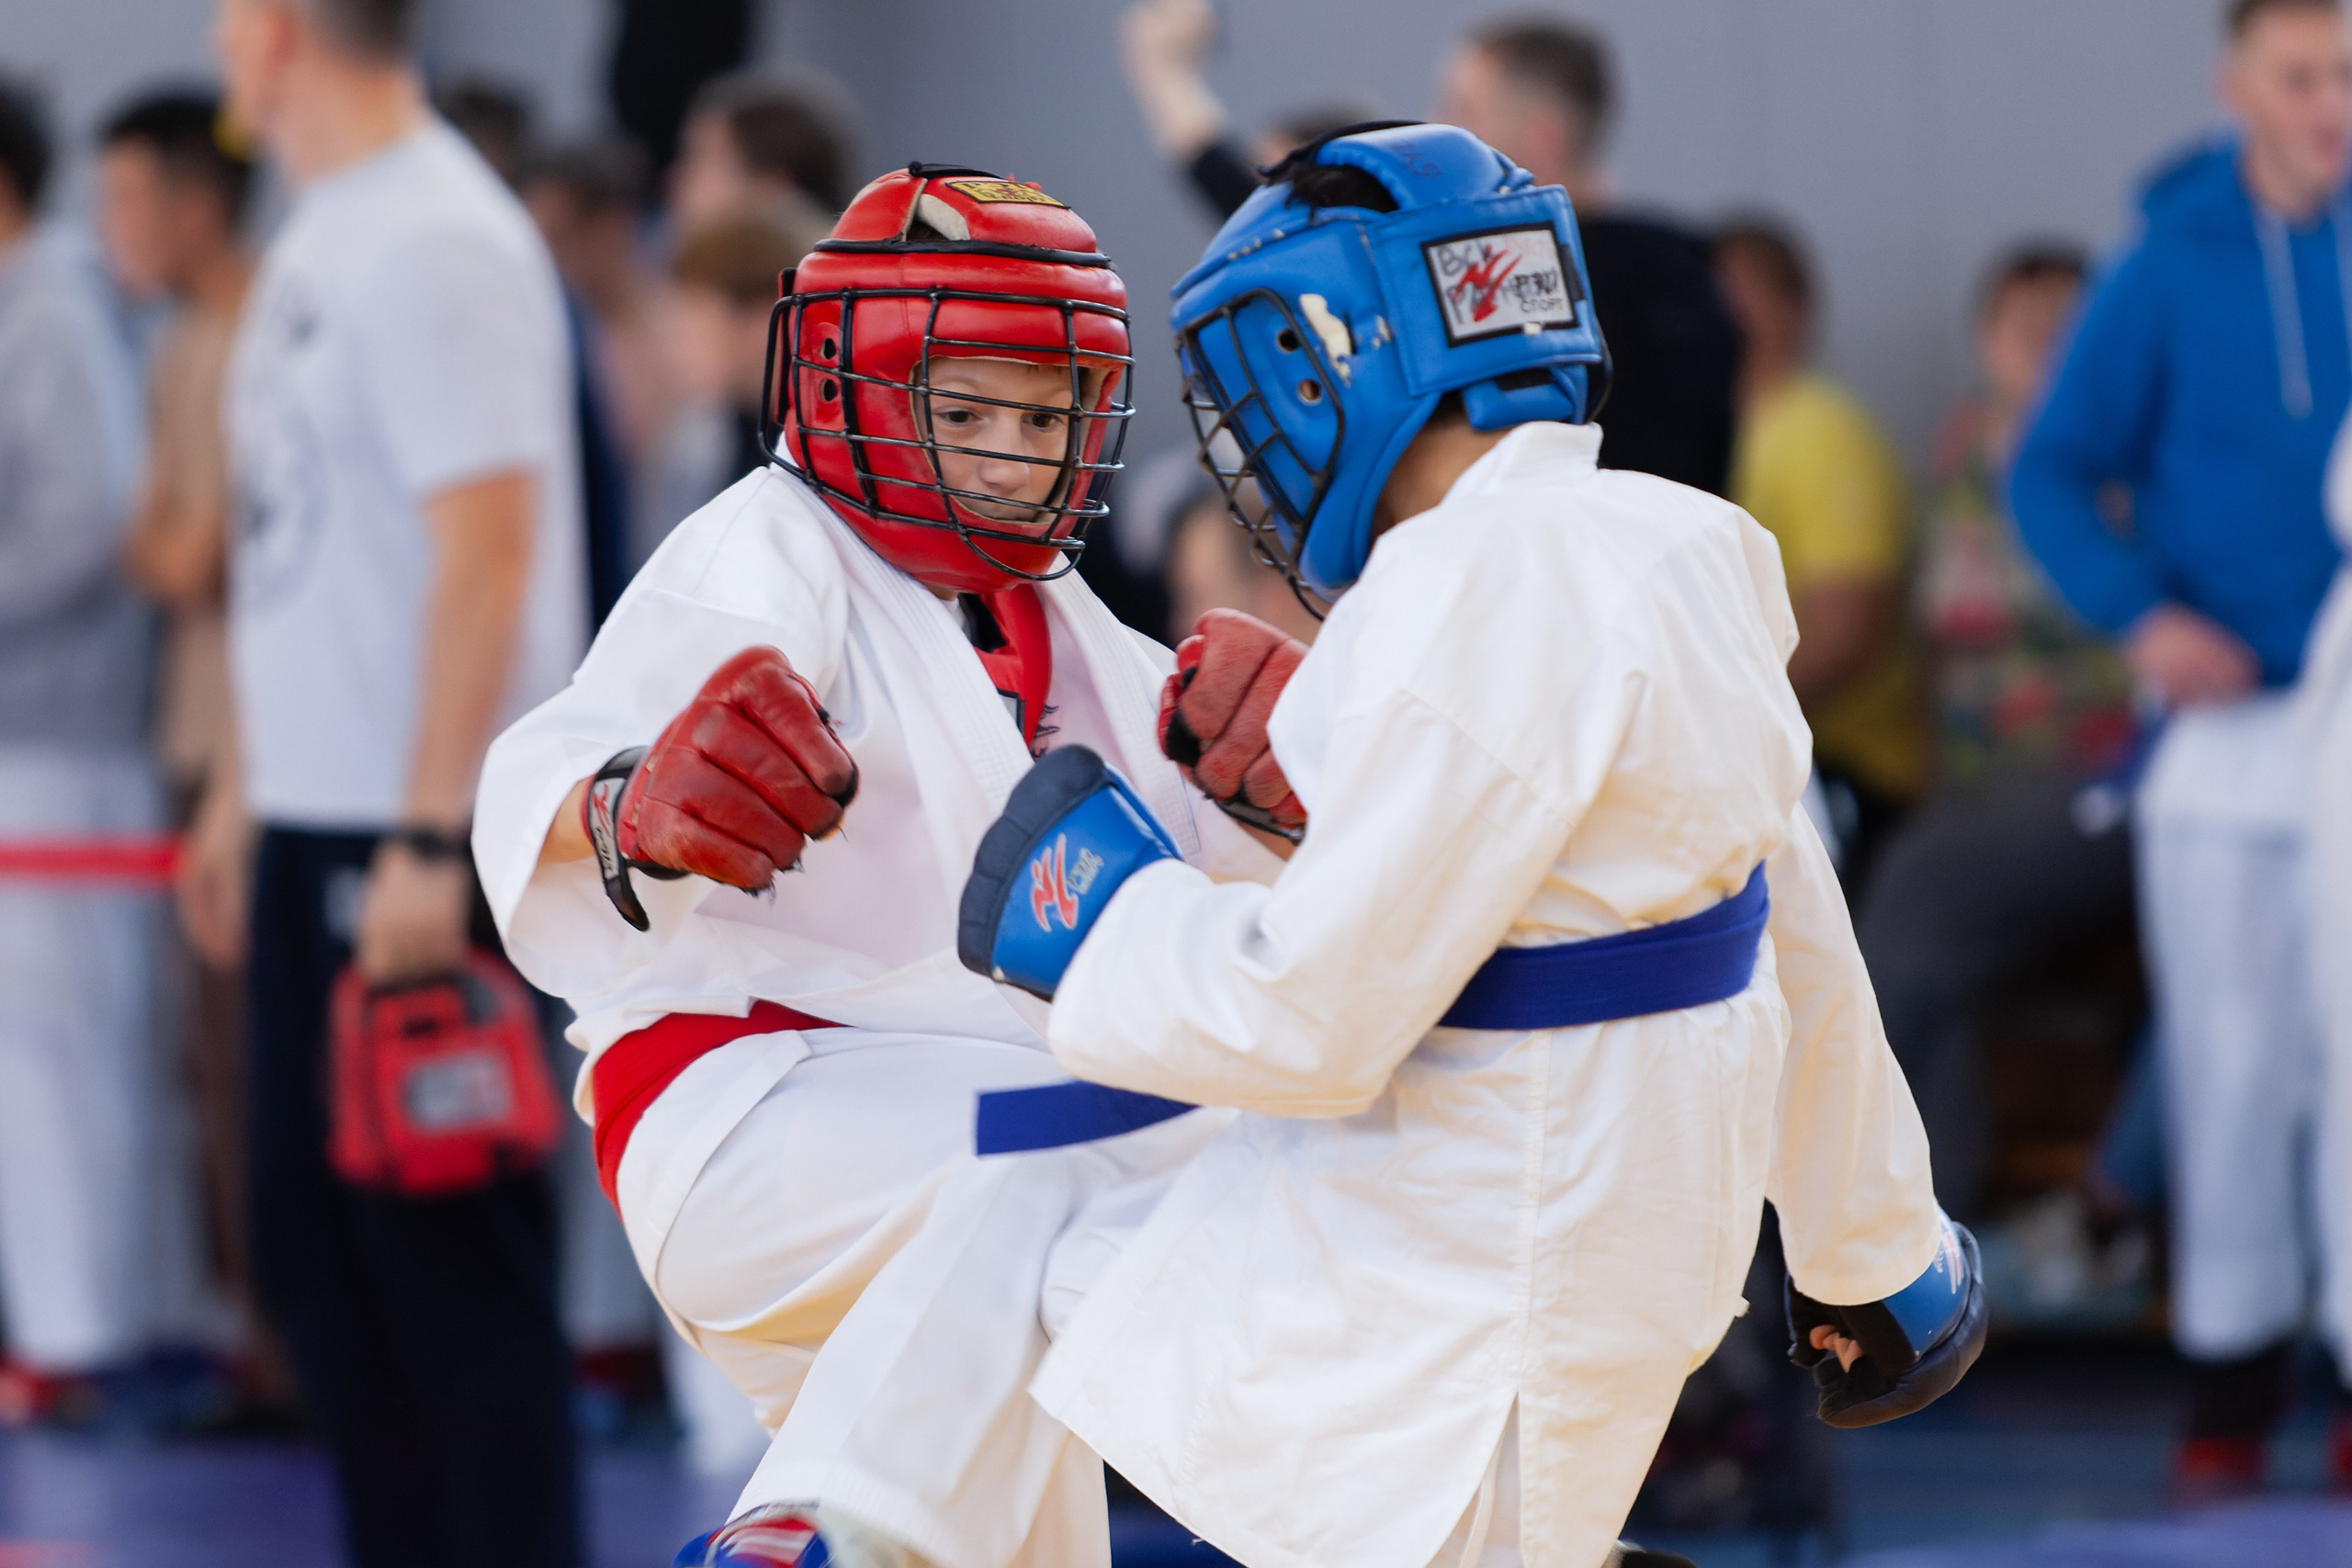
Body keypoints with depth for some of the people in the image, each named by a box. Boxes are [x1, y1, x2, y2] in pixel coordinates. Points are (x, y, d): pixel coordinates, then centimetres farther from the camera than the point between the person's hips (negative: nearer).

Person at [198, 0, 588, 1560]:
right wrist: (251, 796, 19)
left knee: (456, 1265, -5)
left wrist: (430, 840, -24)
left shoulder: (436, 242, -16)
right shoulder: (322, 233, 14)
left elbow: (488, 548, -21)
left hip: (420, 843, -10)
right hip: (315, 825, 10)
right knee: (319, 1251, 15)